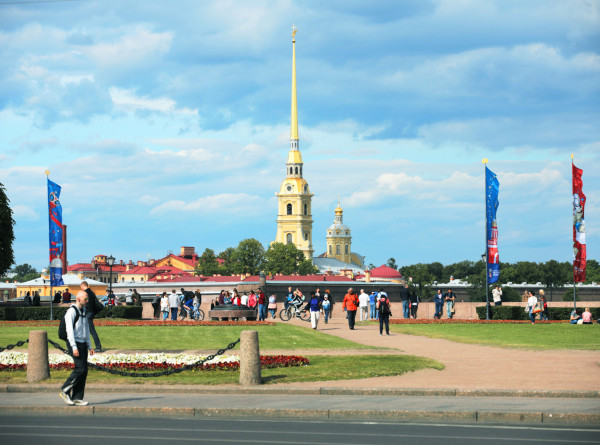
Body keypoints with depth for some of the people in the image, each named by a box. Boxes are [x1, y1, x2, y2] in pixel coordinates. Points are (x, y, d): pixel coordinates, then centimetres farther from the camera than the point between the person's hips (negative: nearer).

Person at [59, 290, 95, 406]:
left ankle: (77, 398, 5)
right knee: (80, 368, -16)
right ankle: (64, 390, -3)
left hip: (82, 343, 8)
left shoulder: (83, 311, 17)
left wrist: (89, 346, 20)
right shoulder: (71, 311, -10)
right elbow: (69, 330, -16)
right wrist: (74, 347, -22)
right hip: (74, 343, -8)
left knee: (84, 371, 3)